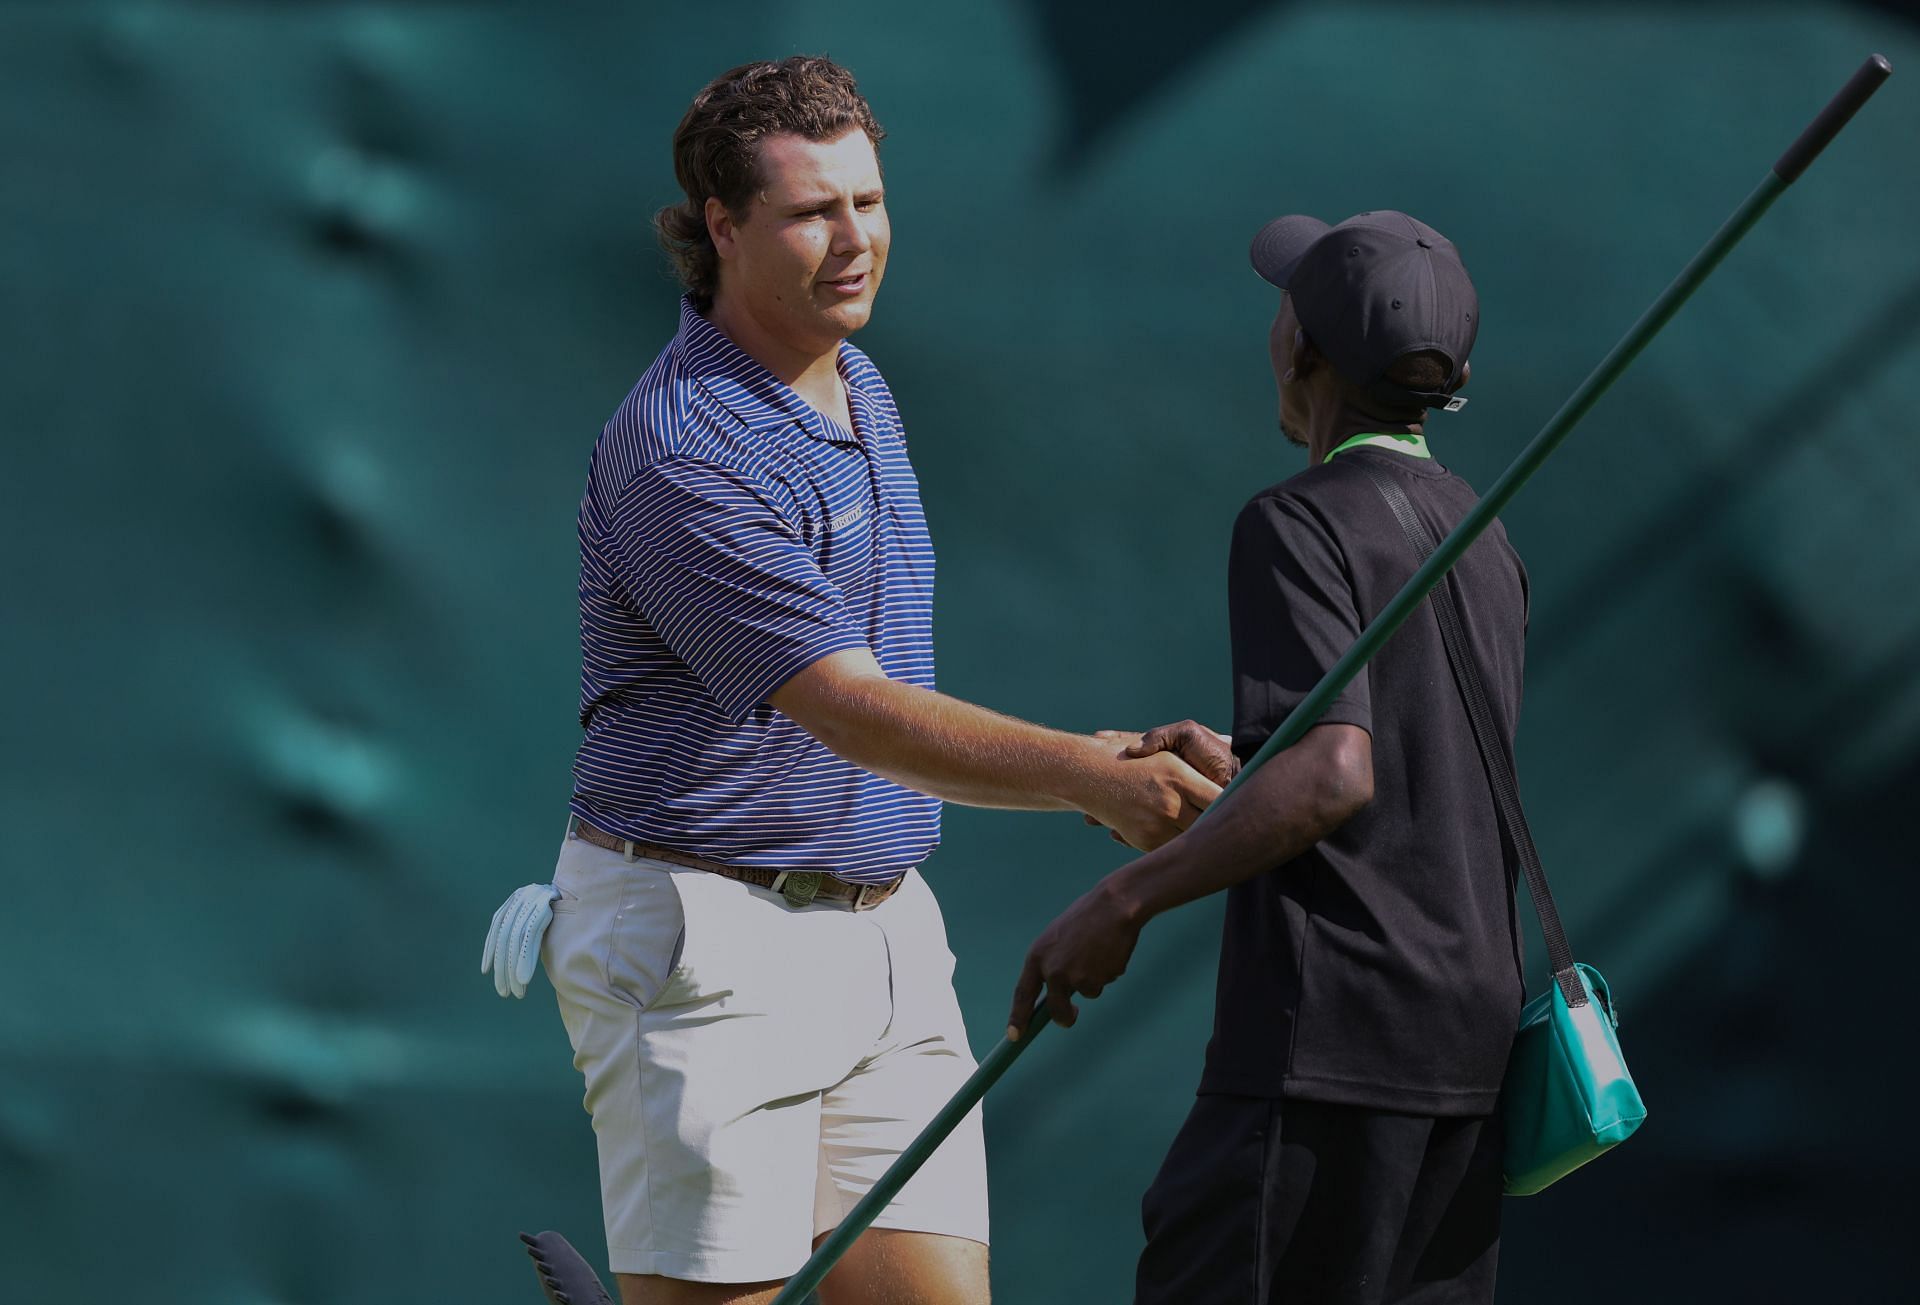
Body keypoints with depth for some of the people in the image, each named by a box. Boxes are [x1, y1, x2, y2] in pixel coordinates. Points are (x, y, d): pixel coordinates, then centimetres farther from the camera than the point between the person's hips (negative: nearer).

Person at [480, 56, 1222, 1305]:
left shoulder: (859, 391, 12)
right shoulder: (684, 453, -18)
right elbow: (855, 713, -26)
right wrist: (1090, 776, -36)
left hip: (886, 935, 8)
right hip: (706, 948, -8)